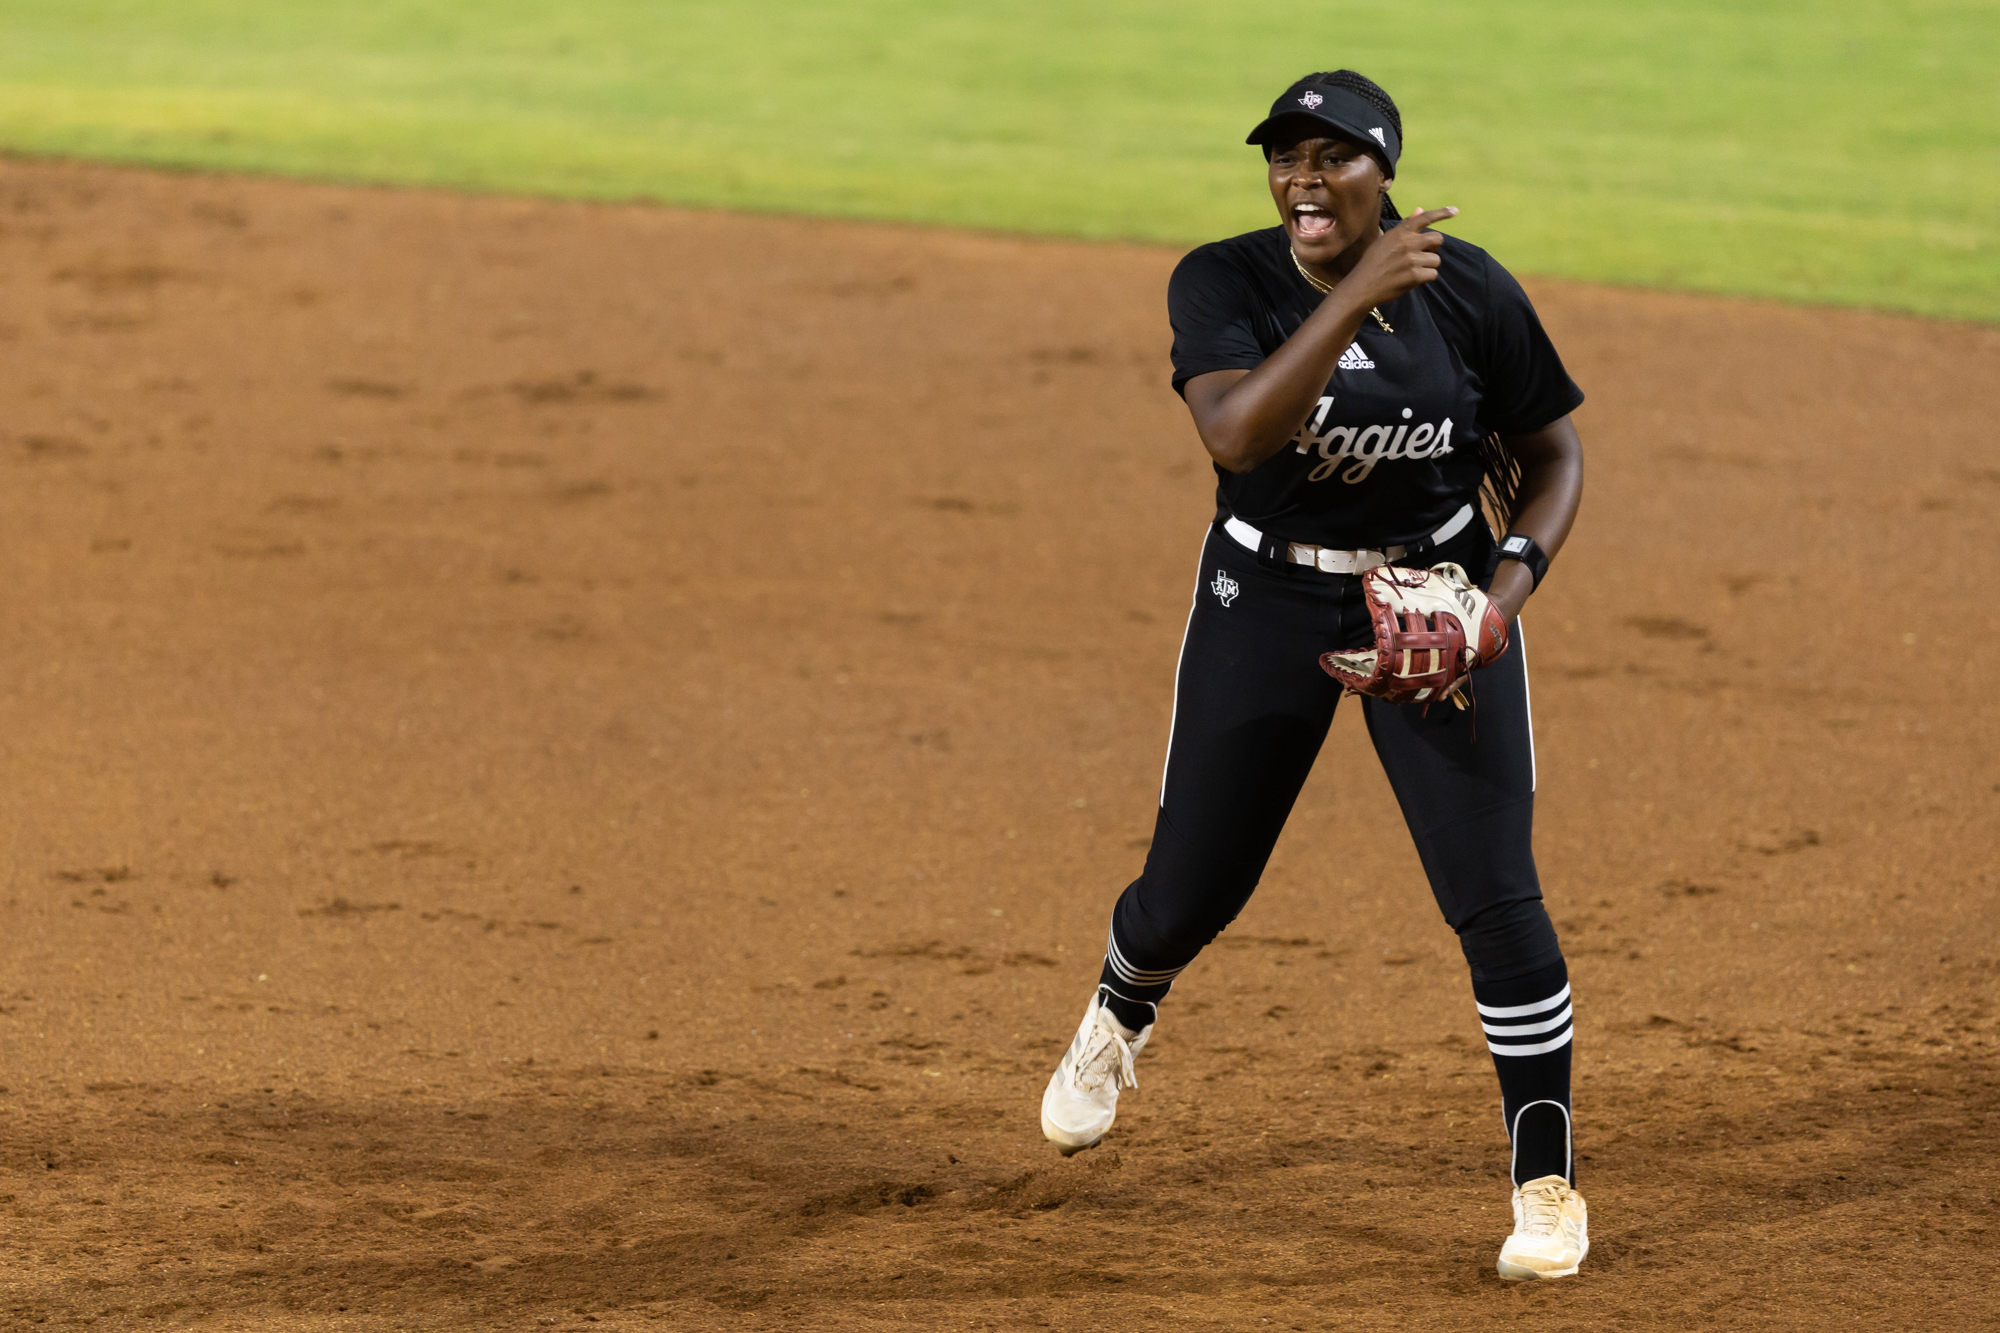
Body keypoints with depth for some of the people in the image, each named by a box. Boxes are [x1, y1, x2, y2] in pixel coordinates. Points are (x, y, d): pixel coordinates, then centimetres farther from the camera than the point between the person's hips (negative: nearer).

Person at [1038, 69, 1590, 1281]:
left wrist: (1509, 587, -17)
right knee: (1191, 892, 10)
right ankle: (1121, 1020, 48)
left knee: (1494, 893, -10)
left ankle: (1548, 1182, 4)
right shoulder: (1222, 284, -15)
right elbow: (1238, 433, -33)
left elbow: (1554, 455, 0)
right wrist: (1358, 294, -38)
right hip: (1269, 602, 0)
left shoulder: (1469, 290, -12)